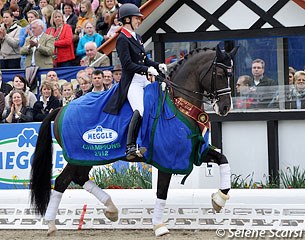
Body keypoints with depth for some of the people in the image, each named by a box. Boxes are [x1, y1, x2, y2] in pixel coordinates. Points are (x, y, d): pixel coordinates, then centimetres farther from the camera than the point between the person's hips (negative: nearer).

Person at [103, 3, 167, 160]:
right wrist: (147, 69, -22)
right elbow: (127, 64, -18)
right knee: (140, 110, -28)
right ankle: (130, 148, -29)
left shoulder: (136, 37, 18)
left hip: (144, 81, 10)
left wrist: (158, 66, 5)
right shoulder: (122, 39, -9)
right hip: (131, 82, -10)